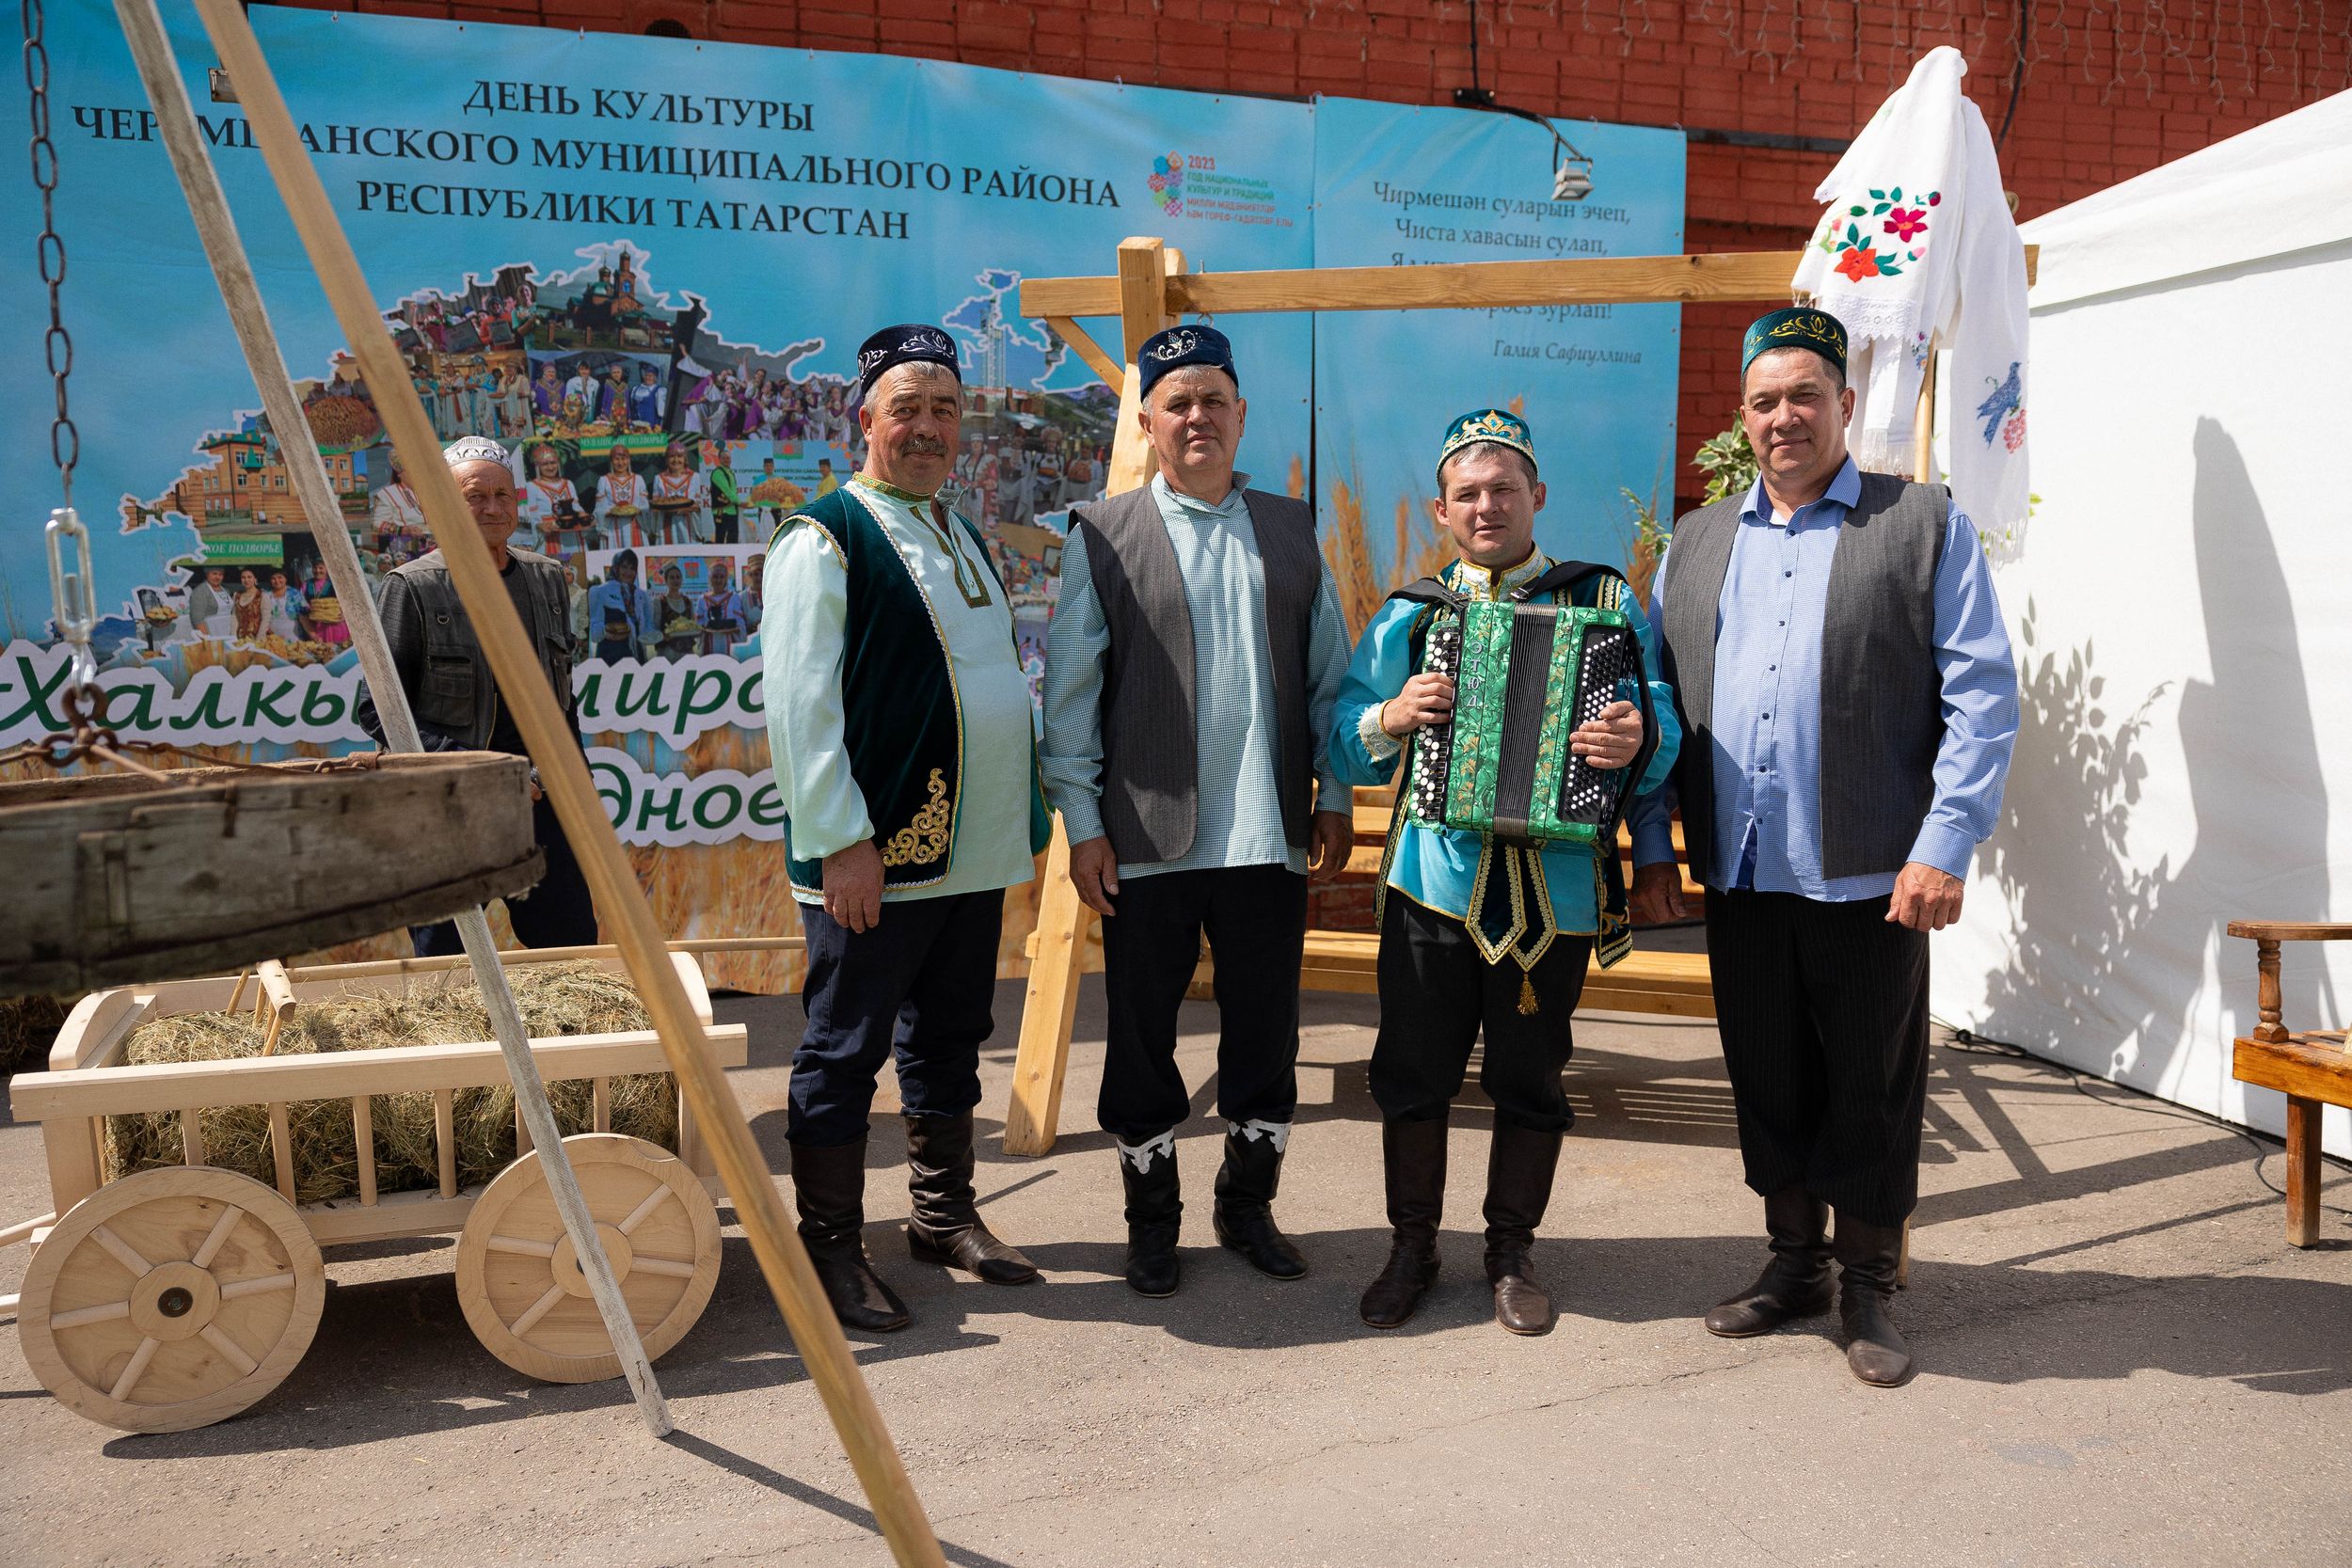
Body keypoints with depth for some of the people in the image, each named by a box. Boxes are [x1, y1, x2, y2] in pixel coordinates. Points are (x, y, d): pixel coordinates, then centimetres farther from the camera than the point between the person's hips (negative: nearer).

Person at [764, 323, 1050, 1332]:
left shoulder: (960, 535, 17)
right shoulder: (826, 537, -8)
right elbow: (800, 702, -14)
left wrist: (1019, 820, 17)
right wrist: (842, 842, -19)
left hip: (973, 851, 8)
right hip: (874, 858, -8)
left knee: (949, 1041, 16)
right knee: (845, 1050, 2)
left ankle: (943, 1217, 30)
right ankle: (832, 1250, 14)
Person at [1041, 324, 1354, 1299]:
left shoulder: (1291, 530, 11)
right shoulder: (1103, 536, 1)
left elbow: (1330, 669, 13)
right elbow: (1069, 689, -1)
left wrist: (1335, 793, 8)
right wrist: (1082, 822, -5)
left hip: (1272, 838, 3)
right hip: (1150, 842, -2)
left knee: (1265, 1035, 11)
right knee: (1142, 1037, 8)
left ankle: (1249, 1205, 29)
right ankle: (1151, 1220, 26)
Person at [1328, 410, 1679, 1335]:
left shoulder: (1606, 604, 6)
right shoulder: (1409, 618, 10)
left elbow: (1666, 727, -1)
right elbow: (1343, 745, 8)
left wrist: (1639, 741, -23)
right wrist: (1390, 720, -13)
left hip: (1557, 887, -1)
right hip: (1433, 879, 1)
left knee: (1529, 1078, 9)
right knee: (1414, 1073, 6)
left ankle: (1512, 1253, 28)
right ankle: (1412, 1248, 25)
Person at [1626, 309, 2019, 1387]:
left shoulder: (1927, 524, 1)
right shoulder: (1695, 543, 13)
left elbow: (1983, 698, -5)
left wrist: (1945, 848, -13)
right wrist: (1651, 846, 6)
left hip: (1870, 872, -3)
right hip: (1738, 872, 4)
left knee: (1872, 1085, 8)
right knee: (1766, 1076, 13)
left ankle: (1868, 1285, 25)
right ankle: (1794, 1261, 30)